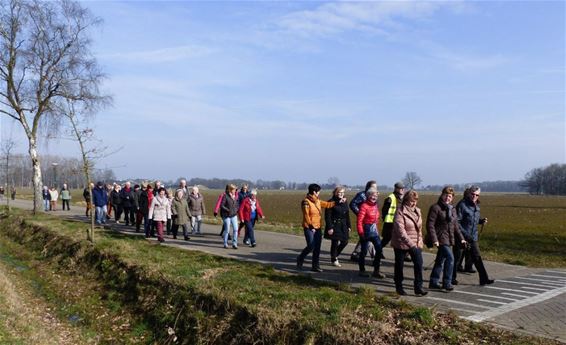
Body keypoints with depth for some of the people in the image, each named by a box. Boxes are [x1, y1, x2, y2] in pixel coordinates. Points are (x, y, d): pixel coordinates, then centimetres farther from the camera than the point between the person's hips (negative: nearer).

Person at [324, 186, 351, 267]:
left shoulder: (344, 202, 10)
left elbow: (347, 215, 14)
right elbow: (327, 216, -13)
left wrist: (349, 226, 10)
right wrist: (329, 227, -17)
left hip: (343, 226, 7)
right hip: (334, 225, -6)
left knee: (344, 242, 7)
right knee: (335, 243, 0)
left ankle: (335, 255, 29)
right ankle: (334, 259, 17)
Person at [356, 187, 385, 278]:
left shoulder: (376, 205, 8)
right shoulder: (364, 206, -13)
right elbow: (359, 220, -15)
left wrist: (376, 228, 8)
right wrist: (361, 233, -17)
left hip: (374, 230, 7)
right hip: (366, 230, -7)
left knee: (379, 249, 0)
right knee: (364, 251, 5)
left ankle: (376, 271, 11)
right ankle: (362, 270, 21)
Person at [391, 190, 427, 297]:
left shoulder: (417, 211, 6)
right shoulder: (400, 212, -16)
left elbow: (419, 228, 14)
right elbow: (401, 231, -23)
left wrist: (420, 242, 8)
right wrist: (411, 244, -29)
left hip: (416, 244, 5)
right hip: (401, 244, -5)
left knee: (419, 264, -8)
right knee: (399, 265, 8)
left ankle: (418, 288, 1)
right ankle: (399, 287, 24)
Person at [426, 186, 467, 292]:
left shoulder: (452, 209, 13)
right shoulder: (435, 208, -10)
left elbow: (455, 226, 20)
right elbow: (430, 225, -14)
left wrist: (461, 238, 14)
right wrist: (434, 239, -21)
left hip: (449, 239, 8)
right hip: (440, 238, -8)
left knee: (440, 260, 13)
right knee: (450, 258, -17)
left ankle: (433, 282, 23)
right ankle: (447, 283, -8)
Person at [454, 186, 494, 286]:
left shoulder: (476, 206, 10)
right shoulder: (462, 205, -15)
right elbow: (457, 221, -18)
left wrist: (481, 221, 2)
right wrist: (464, 234, -22)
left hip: (473, 237, 7)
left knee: (477, 258, 7)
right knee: (457, 257, 6)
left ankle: (484, 279, 11)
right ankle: (452, 278, 19)